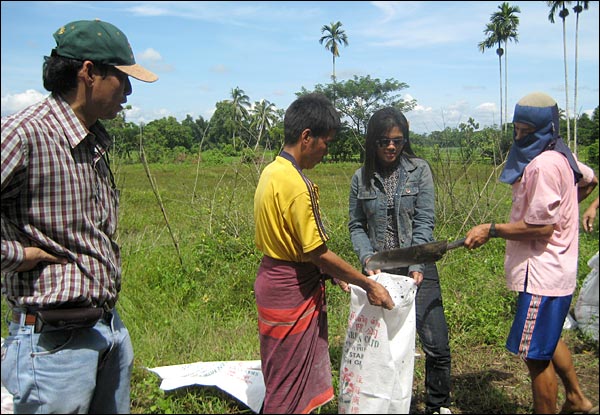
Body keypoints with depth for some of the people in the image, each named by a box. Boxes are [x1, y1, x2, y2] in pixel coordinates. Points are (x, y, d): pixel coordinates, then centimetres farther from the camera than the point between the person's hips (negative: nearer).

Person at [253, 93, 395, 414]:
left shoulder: (271, 172, 6)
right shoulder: (297, 185, -24)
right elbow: (317, 253, -21)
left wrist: (330, 272, 13)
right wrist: (368, 285, -12)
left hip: (273, 276, 9)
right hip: (293, 290, -9)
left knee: (284, 377, 21)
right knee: (289, 381, 6)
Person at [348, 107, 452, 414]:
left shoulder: (419, 170, -2)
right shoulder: (361, 178, 3)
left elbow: (424, 222, -8)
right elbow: (356, 225, 6)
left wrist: (416, 266, -18)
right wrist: (366, 257, -12)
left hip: (417, 269, -1)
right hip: (379, 272, 2)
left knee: (436, 345, 0)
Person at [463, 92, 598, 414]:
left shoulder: (543, 165, -22)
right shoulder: (561, 156, 10)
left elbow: (542, 227, -24)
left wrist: (491, 230, -20)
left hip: (542, 275, -11)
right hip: (555, 270, 11)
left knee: (536, 354, -1)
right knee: (548, 338, 28)